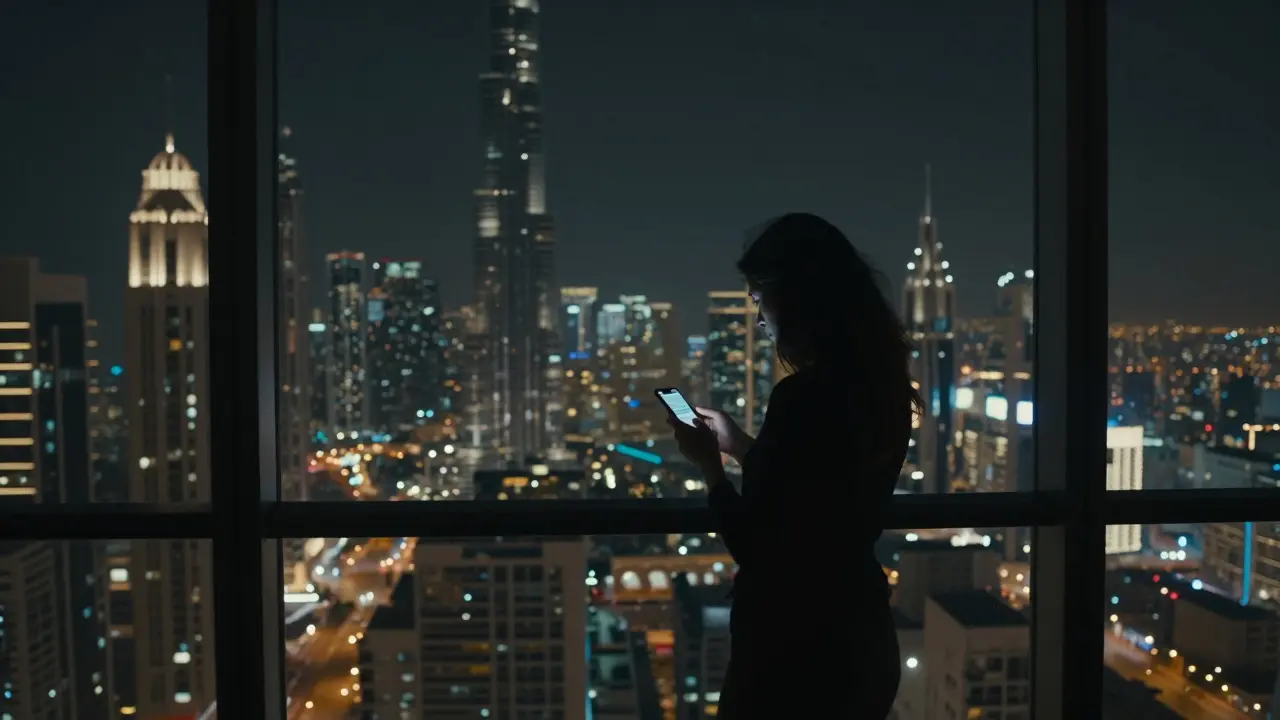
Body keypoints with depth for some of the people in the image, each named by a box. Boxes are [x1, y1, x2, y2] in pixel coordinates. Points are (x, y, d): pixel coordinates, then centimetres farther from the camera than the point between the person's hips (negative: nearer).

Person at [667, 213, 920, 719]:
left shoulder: (802, 397, -23)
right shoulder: (882, 388, 2)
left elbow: (754, 547, -18)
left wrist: (709, 464, -4)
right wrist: (740, 445, 19)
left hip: (794, 649, -8)